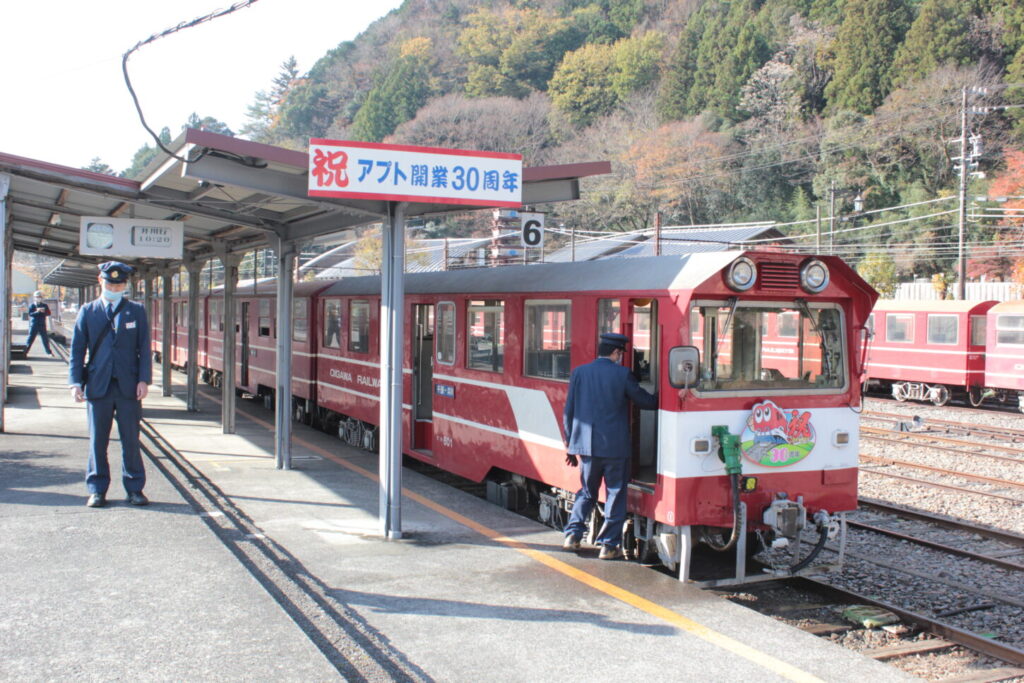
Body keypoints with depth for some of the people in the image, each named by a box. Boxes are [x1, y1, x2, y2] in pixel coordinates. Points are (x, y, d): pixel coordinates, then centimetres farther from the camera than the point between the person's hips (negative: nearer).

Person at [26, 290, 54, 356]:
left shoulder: (45, 305, 8)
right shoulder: (31, 305, 2)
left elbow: (48, 313, 1)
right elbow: (30, 314, -9)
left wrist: (43, 311, -18)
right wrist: (37, 311, -24)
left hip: (42, 324, 1)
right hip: (34, 324, -1)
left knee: (45, 339, 2)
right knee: (30, 338, -1)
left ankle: (49, 352, 9)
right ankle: (25, 352, 5)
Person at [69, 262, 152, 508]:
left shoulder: (137, 311, 7)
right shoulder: (88, 311, 7)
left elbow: (144, 348, 4)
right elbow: (77, 349, 5)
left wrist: (143, 380, -6)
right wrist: (75, 382, -5)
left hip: (128, 387, 0)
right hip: (97, 386, 1)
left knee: (131, 441, 5)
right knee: (97, 441, 6)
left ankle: (135, 488, 14)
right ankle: (97, 490, 16)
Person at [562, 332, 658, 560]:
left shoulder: (579, 373, 2)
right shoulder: (622, 374, -8)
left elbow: (569, 412, 4)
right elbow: (646, 401, 0)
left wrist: (570, 443, 12)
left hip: (586, 444, 4)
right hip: (615, 446, -4)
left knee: (587, 491, 19)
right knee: (615, 494, 7)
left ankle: (573, 534, 13)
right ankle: (609, 545, 8)